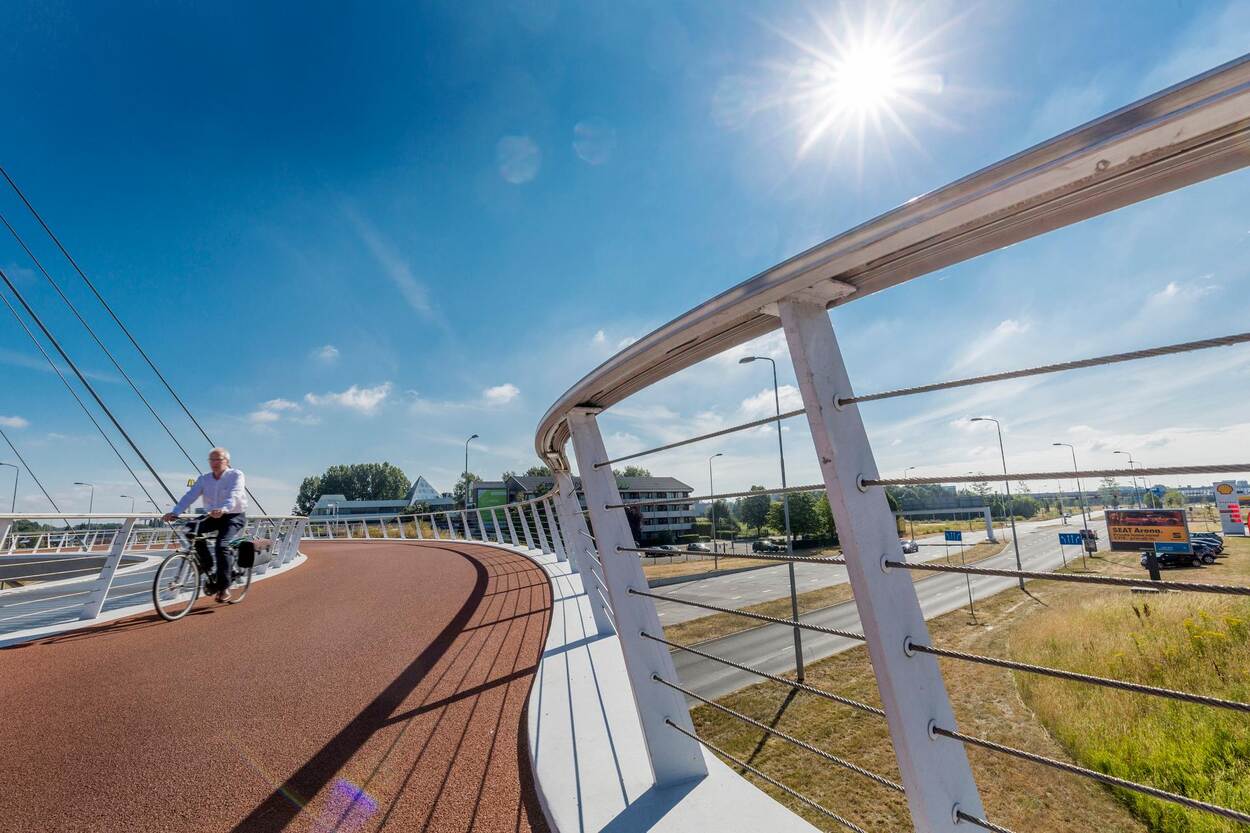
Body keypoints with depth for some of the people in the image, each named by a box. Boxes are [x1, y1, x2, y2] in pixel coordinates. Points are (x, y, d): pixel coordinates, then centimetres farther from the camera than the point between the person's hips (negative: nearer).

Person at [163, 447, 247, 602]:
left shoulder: (236, 475, -10)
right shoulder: (204, 479, 5)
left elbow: (233, 495, -28)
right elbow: (190, 496, -8)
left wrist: (223, 509, -47)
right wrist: (174, 512, -24)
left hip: (234, 517, -6)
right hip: (213, 517, 6)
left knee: (221, 545, -24)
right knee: (191, 528, -20)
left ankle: (224, 588, -11)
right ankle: (209, 568, -4)